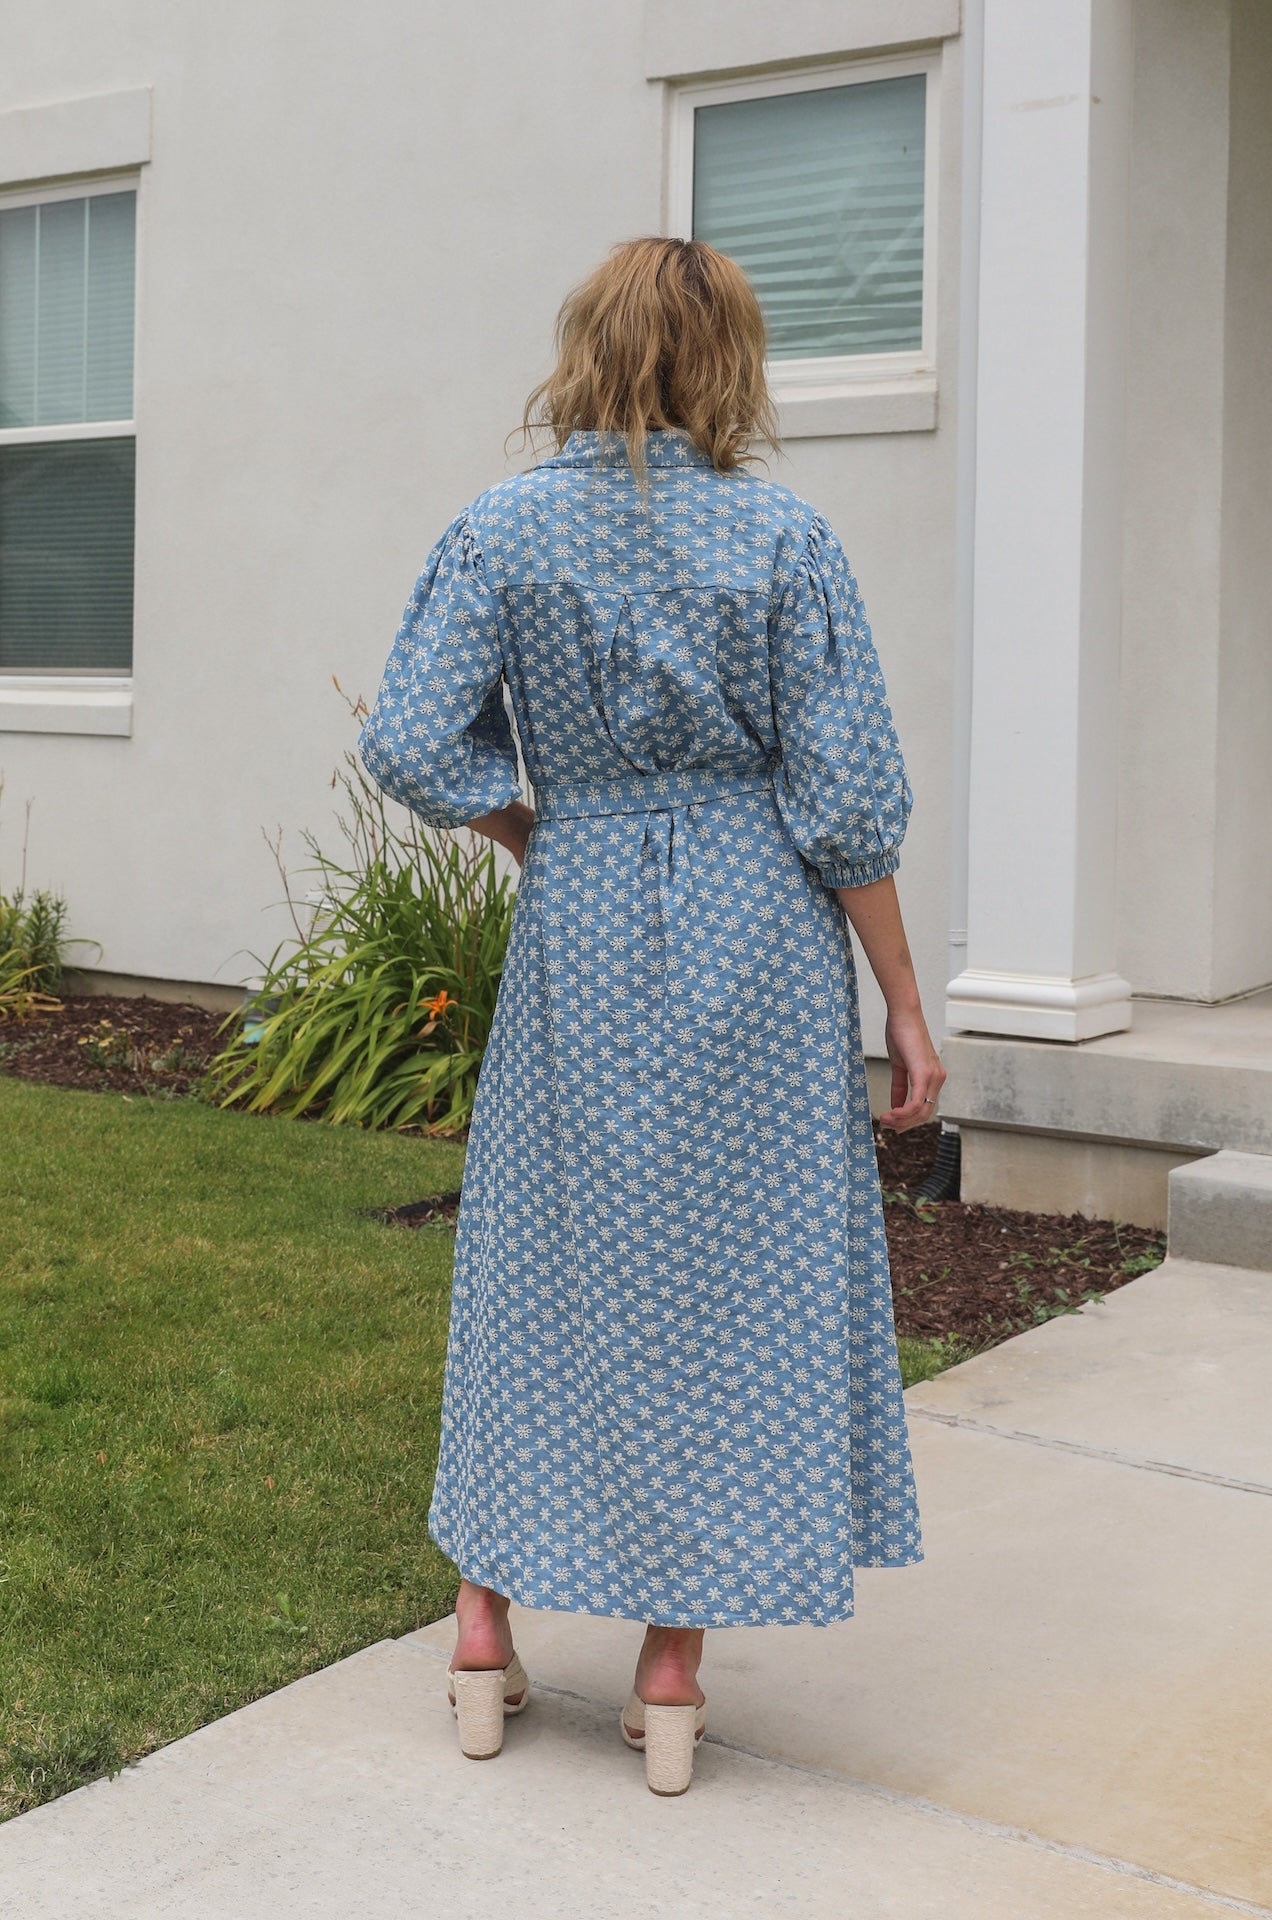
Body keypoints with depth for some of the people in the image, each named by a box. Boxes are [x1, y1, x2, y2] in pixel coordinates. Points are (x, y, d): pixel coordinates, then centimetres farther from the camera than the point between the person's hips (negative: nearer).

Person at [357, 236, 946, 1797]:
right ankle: (673, 1670, 15)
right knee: (729, 1270, 7)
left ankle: (485, 1625, 22)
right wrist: (905, 1006, -1)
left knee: (542, 1254, 15)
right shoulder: (786, 539, -7)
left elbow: (414, 746, -9)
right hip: (760, 932, -1)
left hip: (577, 927, 2)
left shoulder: (502, 529, -3)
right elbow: (847, 798, -8)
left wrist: (536, 835, 9)